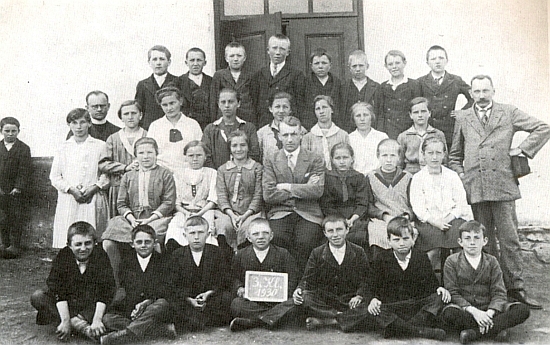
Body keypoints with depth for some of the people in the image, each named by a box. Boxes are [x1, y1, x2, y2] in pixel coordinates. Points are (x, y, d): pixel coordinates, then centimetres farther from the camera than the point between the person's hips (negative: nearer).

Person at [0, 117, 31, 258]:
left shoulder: (24, 149, -4)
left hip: (17, 192, -4)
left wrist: (18, 188, -15)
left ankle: (15, 245, 9)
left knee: (16, 219, 1)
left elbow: (24, 171, -8)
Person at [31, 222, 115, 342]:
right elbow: (58, 291, -17)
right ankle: (81, 326, -33)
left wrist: (97, 320, -30)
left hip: (91, 306, -1)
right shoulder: (62, 257, -9)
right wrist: (65, 320, -28)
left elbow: (105, 291, -18)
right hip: (65, 305, 2)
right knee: (37, 297, -24)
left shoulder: (100, 256, -10)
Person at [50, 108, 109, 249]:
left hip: (93, 199, -1)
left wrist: (93, 188, -10)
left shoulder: (100, 146, 7)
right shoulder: (63, 148, 13)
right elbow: (55, 177, 8)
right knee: (67, 240, -3)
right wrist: (72, 190, -6)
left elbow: (106, 174, 4)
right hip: (68, 199, 2)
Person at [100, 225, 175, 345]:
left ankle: (127, 334, -44)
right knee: (107, 318, -23)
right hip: (130, 310, 3)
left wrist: (147, 302, -20)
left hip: (152, 308, -3)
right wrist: (135, 307, -16)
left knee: (162, 303, -34)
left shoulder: (162, 261, 9)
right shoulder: (126, 263, 15)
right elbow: (128, 291, 4)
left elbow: (165, 289, -3)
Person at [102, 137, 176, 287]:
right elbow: (121, 204, 15)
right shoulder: (128, 176, 22)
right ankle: (118, 282, -10)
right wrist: (131, 218, -7)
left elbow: (168, 203, 2)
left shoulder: (165, 175, 11)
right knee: (108, 244, -23)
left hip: (156, 218, -3)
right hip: (131, 219, 4)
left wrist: (150, 219, -11)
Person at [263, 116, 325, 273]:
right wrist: (301, 191, -3)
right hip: (280, 213, 1)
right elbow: (268, 195, -1)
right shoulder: (270, 161, 12)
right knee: (277, 238, -30)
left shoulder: (315, 160, 11)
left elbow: (317, 191, -4)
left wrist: (287, 186, -5)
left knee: (305, 241, -30)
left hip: (308, 214, 0)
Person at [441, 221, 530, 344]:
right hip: (464, 309, -3)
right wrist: (473, 311, -21)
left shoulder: (491, 262, 7)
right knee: (448, 313, -37)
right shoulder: (452, 262, 0)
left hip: (488, 309, 3)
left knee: (523, 310, -21)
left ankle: (474, 332, -28)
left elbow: (499, 292, -1)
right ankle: (497, 329, -27)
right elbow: (453, 293, -6)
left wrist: (490, 313, -21)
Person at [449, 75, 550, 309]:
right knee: (484, 240, 7)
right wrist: (461, 177, 7)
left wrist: (523, 149, 2)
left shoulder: (509, 113, 10)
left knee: (509, 239, -1)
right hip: (475, 188, 2)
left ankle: (515, 287, 8)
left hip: (503, 185, -1)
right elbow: (454, 155, 19)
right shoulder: (462, 118, 14)